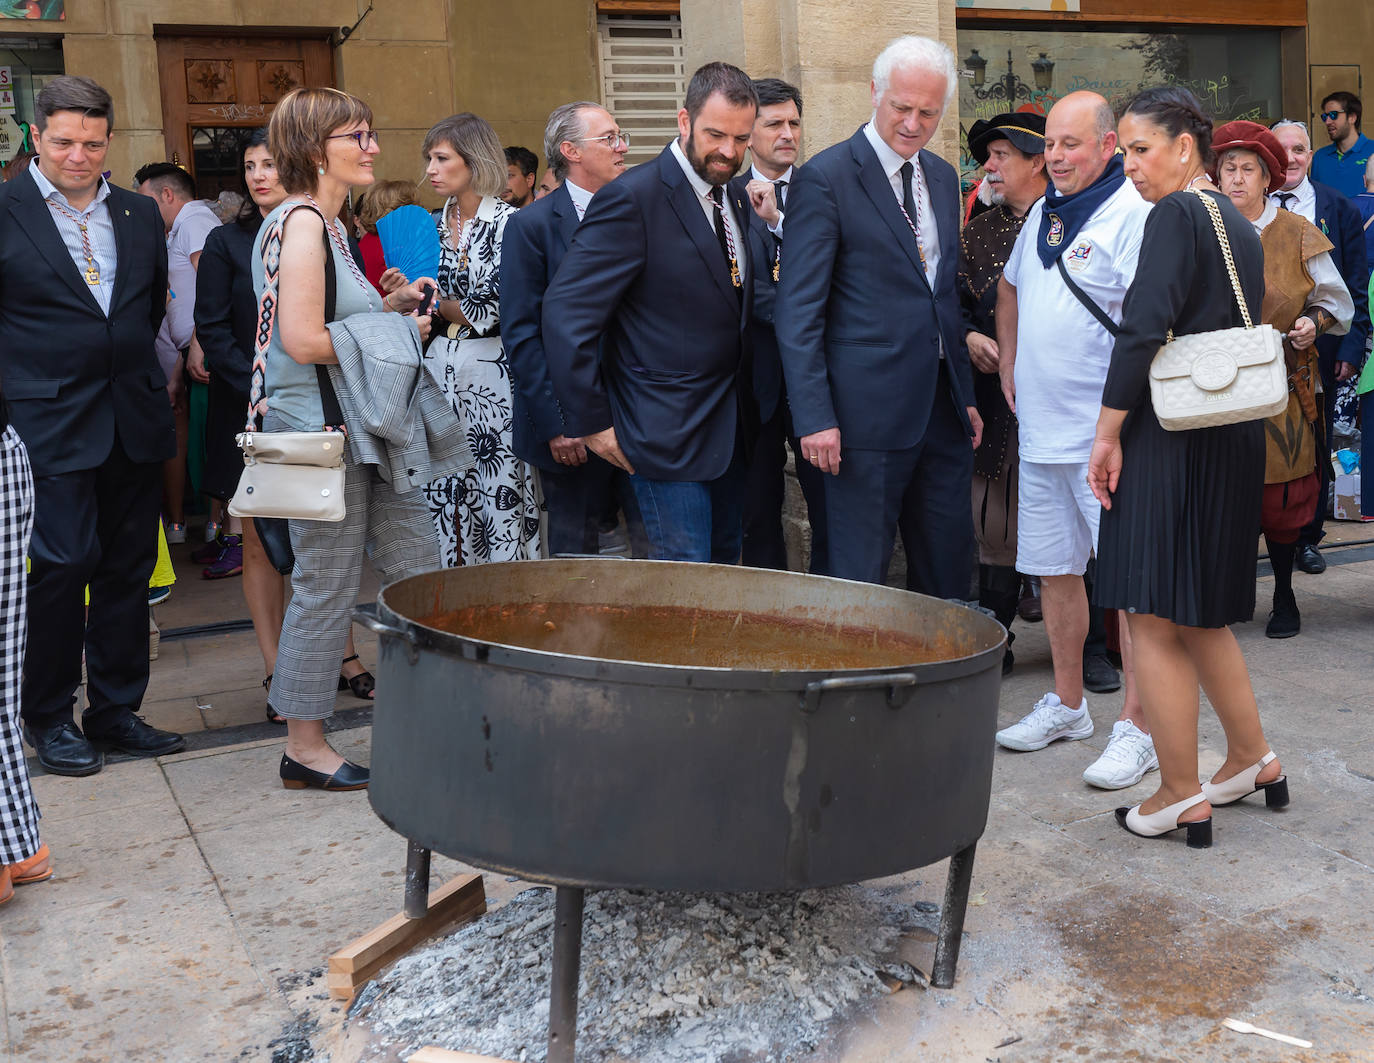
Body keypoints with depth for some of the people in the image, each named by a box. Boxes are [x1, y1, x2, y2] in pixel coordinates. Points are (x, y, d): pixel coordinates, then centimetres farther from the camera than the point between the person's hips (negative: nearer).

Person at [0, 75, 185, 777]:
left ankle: (116, 710, 22)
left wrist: (145, 372, 14)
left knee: (128, 568, 9)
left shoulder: (141, 213, 12)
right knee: (64, 563, -4)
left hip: (134, 421, 5)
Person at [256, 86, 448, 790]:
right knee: (328, 588, 0)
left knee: (418, 569, 9)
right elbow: (304, 340, -23)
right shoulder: (300, 222, -14)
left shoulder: (327, 223, 17)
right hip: (320, 432, -10)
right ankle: (304, 748, 14)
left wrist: (392, 305, 6)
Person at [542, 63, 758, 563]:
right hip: (667, 430, -8)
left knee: (725, 565, 16)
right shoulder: (632, 198, -15)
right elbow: (565, 314, -18)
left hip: (730, 428, 8)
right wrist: (591, 422, -15)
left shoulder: (734, 201, 10)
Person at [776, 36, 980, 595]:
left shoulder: (943, 177, 13)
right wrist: (815, 417, -17)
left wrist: (965, 394, 17)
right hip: (869, 412, -7)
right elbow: (797, 310, -12)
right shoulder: (825, 179, -9)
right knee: (861, 575, 2)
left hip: (942, 407, 7)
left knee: (949, 565, 14)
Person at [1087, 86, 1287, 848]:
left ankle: (1182, 800, 7)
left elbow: (1142, 330, -21)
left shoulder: (1176, 214, -11)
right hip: (1233, 440, 9)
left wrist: (1107, 433, -16)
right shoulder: (1240, 225, 16)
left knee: (1153, 619, 0)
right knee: (1200, 613, 20)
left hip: (1169, 434, -9)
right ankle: (1253, 759, 30)